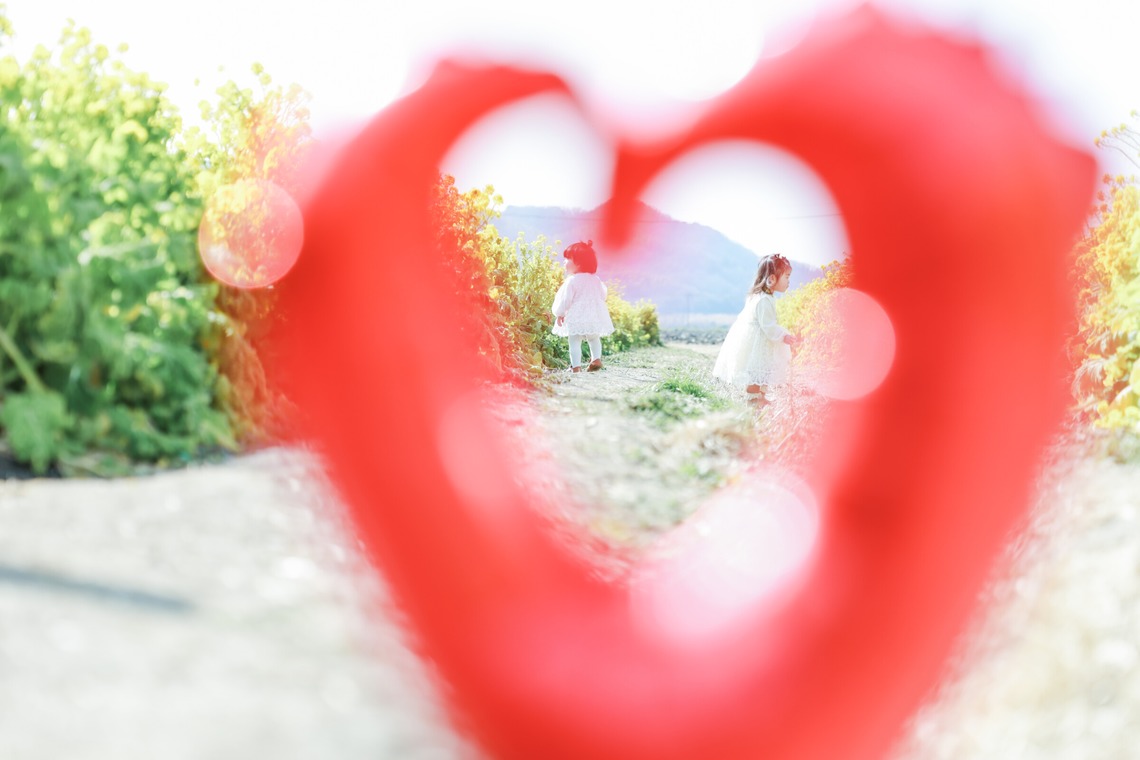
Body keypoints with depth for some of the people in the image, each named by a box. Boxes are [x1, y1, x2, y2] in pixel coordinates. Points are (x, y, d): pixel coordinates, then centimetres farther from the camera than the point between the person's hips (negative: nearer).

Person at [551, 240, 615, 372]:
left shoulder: (572, 281, -13)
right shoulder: (595, 279, 8)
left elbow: (565, 299, -12)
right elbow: (602, 296, 18)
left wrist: (559, 314, 0)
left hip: (576, 318, -7)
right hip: (595, 316, 7)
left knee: (575, 342, -3)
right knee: (594, 339, 24)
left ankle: (576, 366, -8)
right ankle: (596, 359, 20)